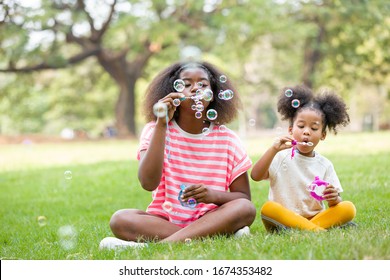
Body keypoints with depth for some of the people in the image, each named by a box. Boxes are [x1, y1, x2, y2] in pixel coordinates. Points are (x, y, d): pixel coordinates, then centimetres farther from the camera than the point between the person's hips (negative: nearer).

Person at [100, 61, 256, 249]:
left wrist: (213, 195, -18)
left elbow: (244, 198, 4)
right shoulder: (156, 130, 0)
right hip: (164, 221, -1)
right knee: (120, 219, -28)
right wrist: (161, 125, -19)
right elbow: (148, 183, -18)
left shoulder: (227, 139, 2)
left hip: (210, 219, 1)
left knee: (246, 209, -28)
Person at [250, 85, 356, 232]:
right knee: (268, 208, -32)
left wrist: (334, 198, -19)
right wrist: (273, 150, -23)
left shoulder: (325, 165, 9)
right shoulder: (281, 157, 3)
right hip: (283, 217, -2)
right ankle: (319, 230, -33)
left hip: (316, 216, 3)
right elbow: (256, 176, -13)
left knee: (348, 208, -19)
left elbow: (335, 206, 6)